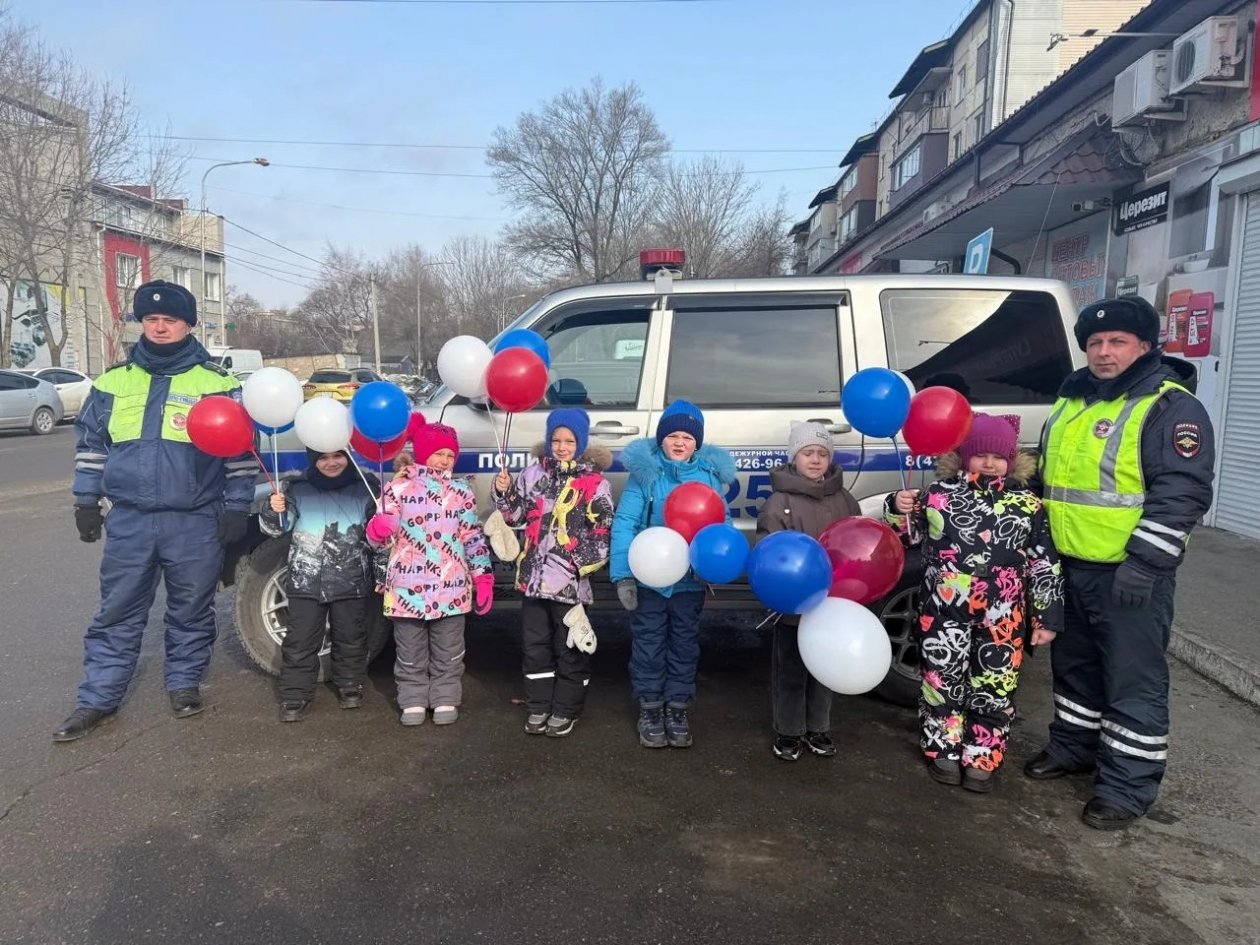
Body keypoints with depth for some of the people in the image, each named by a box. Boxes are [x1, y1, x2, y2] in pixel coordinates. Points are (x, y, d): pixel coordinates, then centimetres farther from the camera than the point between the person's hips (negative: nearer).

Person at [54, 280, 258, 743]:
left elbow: (241, 449, 0)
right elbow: (90, 442, 16)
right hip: (129, 520, 3)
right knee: (117, 614, 9)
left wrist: (236, 506, -4)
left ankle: (184, 684, 27)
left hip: (196, 523, -2)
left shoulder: (218, 383, -2)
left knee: (191, 611, 10)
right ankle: (98, 699, 20)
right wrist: (86, 500, 11)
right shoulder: (113, 381, 8)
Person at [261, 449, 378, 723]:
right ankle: (295, 696, 14)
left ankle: (349, 687, 31)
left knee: (350, 639, 13)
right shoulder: (299, 490, 1)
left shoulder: (365, 488, -1)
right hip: (306, 580, 0)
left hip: (352, 581, 0)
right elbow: (276, 527, -4)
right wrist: (274, 511, -27)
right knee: (300, 641, 3)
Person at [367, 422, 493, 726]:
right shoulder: (399, 487, -2)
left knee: (448, 651, 11)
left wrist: (483, 578, 3)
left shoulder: (461, 492, 5)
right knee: (410, 651, 9)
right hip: (407, 586, -1)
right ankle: (413, 701, 23)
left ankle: (446, 700, 24)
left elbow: (473, 538, 8)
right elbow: (380, 537, -2)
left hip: (451, 587, 2)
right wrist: (376, 530, -26)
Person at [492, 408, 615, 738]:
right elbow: (516, 514, 11)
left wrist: (588, 563, -13)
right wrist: (504, 492, -6)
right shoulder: (534, 473, 6)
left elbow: (602, 531, -4)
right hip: (534, 574, 4)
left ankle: (565, 711, 21)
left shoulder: (595, 483, -4)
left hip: (571, 579, -3)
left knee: (570, 648, 7)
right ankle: (538, 707, 25)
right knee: (534, 645, 12)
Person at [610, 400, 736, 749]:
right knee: (649, 643, 10)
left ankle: (677, 707, 32)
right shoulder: (644, 471, -8)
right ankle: (650, 707, 27)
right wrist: (623, 573, -19)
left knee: (684, 644, 15)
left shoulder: (709, 473, -2)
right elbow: (624, 522, -12)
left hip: (691, 579, 2)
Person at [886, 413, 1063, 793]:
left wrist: (1047, 616, 1)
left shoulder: (1028, 505, 2)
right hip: (945, 611, 0)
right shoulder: (940, 494, 1)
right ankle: (944, 752, 27)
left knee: (992, 689, 9)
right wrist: (899, 510, -9)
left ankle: (982, 761, 24)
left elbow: (1044, 565, 3)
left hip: (1002, 617, 0)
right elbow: (909, 535, 12)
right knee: (942, 682, 9)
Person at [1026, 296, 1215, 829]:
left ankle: (1128, 788, 13)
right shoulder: (1072, 401, 13)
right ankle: (1072, 748, 38)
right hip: (1069, 567, 8)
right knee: (1075, 665, 20)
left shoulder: (1170, 406, -12)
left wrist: (1144, 562, -23)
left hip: (1131, 573, -8)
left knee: (1133, 681, 2)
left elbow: (1182, 494, -18)